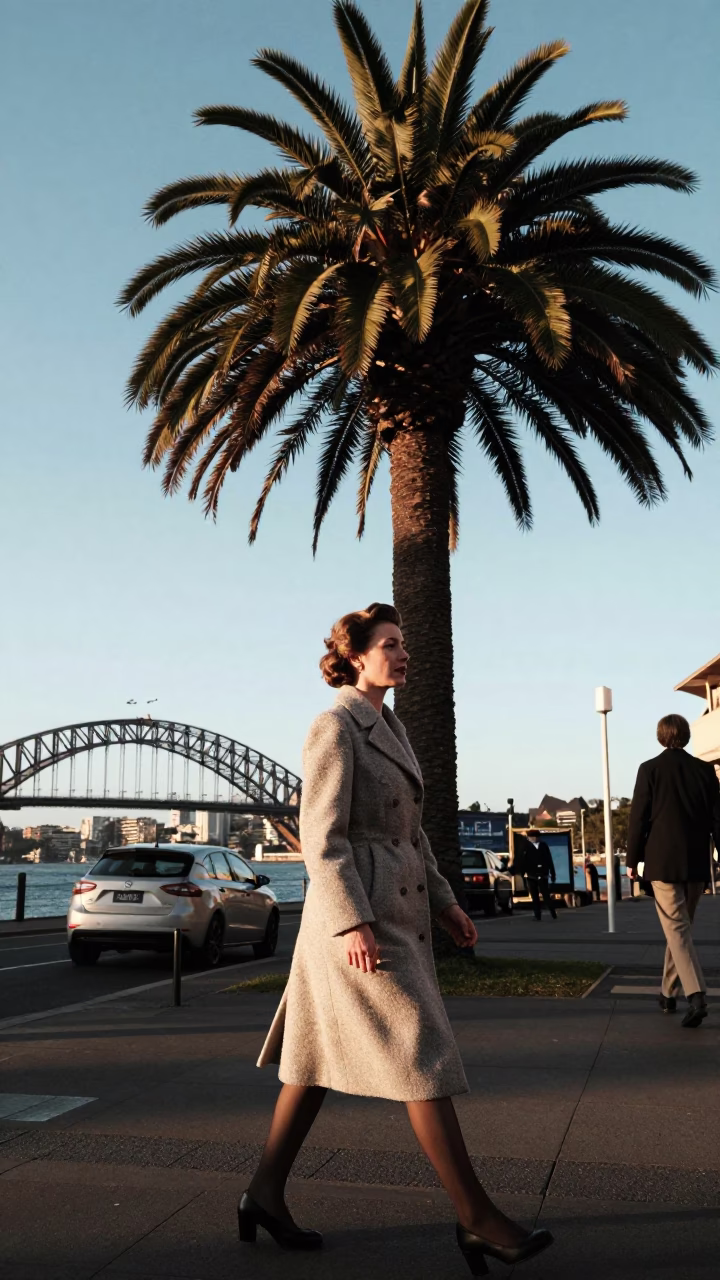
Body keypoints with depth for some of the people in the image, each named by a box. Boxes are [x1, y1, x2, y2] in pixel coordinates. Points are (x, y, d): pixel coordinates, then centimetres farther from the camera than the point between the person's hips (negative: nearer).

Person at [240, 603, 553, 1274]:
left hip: (397, 907, 9)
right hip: (356, 909, -9)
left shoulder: (391, 728, 16)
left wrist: (444, 902, 16)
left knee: (321, 1054, 13)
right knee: (422, 1057, -4)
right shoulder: (334, 727, -11)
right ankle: (476, 1218, 6)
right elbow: (321, 836, -16)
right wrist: (353, 924, -22)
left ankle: (265, 1192, 24)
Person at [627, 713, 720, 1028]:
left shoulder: (650, 769, -5)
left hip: (662, 861, -4)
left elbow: (638, 818, -6)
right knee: (680, 927, 17)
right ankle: (668, 993, 26)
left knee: (676, 929, -5)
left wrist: (632, 859, 2)